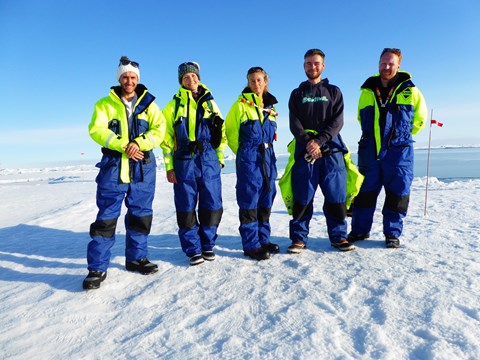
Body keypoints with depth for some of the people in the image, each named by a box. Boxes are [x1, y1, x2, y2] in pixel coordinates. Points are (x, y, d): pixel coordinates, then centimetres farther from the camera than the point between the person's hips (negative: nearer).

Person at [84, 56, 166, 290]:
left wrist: (138, 143, -18)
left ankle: (136, 258, 25)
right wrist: (123, 145, -18)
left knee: (140, 215, 9)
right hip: (114, 165, -2)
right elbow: (97, 130, -6)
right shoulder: (105, 104, 7)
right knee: (106, 217, -3)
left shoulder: (148, 104, 11)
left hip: (143, 166, 2)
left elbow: (159, 129, -2)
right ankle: (97, 268, 6)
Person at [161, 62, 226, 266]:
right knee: (186, 207, 1)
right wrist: (169, 167, -2)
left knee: (212, 205, 3)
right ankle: (193, 249, 14)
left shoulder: (210, 104, 14)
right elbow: (167, 138, 4)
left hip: (209, 161, 2)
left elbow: (221, 133, 15)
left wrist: (220, 158, 8)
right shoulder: (173, 106, 7)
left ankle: (208, 245, 20)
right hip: (184, 162, -1)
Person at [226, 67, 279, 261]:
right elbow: (230, 131, 0)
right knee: (249, 201, -5)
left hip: (268, 156, 6)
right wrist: (242, 152, 4)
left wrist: (266, 149, 15)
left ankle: (263, 239, 22)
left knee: (266, 200, 10)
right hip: (248, 157, -6)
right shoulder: (241, 104, -2)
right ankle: (251, 245, 2)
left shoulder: (270, 106, 15)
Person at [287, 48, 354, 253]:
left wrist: (319, 140, -14)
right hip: (305, 150, 0)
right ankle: (299, 238, 8)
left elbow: (337, 122, 1)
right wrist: (307, 141, -15)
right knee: (302, 198, -2)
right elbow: (294, 123, 2)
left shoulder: (333, 92, 14)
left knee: (335, 196, 1)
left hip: (331, 151, 0)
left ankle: (338, 236, 13)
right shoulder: (297, 94, 15)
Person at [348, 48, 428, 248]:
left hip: (398, 151, -2)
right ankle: (360, 230, 18)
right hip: (369, 150, 2)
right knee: (364, 192, 6)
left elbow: (420, 118, 13)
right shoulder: (367, 91, 9)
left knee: (397, 193, 2)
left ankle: (392, 234, 15)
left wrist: (402, 135, 9)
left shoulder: (409, 91, 3)